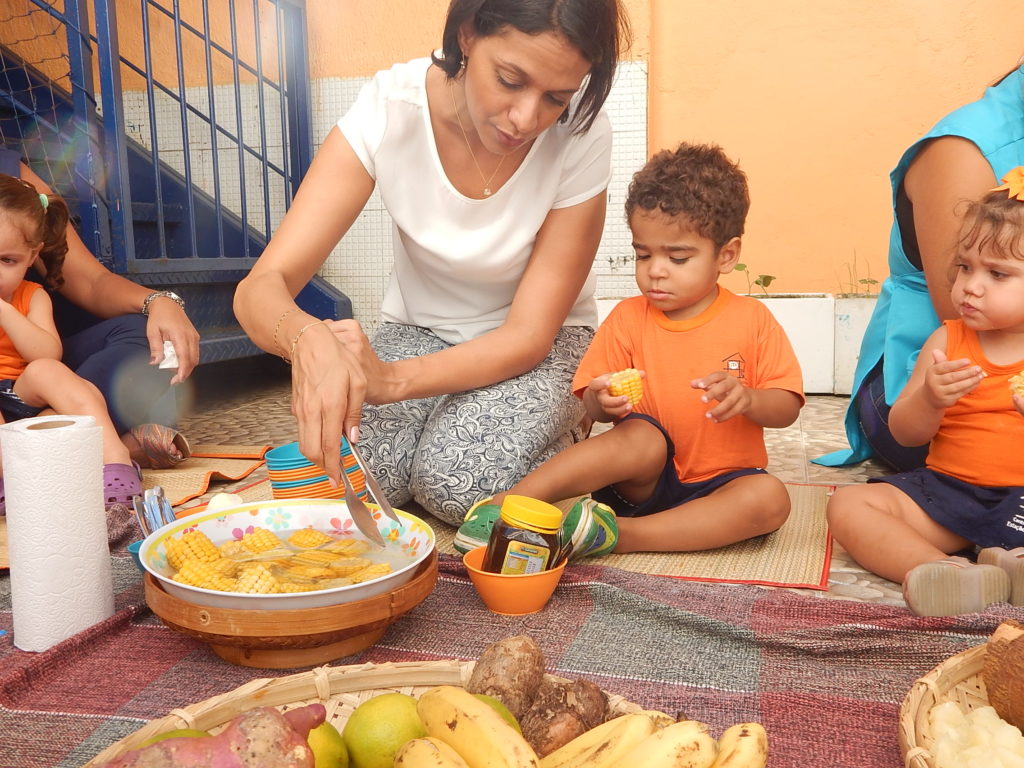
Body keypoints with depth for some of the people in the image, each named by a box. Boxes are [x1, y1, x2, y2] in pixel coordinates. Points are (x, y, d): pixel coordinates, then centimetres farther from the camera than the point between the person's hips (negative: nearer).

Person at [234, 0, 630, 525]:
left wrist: (393, 379, -38)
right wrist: (307, 337, -51)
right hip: (417, 326, 2)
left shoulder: (582, 136, -25)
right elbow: (261, 288, -26)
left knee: (457, 481, -28)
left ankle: (554, 429, 5)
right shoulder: (390, 108, -23)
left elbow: (529, 334, -22)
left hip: (541, 340, -1)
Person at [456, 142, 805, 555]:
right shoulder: (627, 318, 3)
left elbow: (787, 408, -1)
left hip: (719, 485, 1)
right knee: (643, 436, -34)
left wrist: (748, 398, -23)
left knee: (770, 498, -30)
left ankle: (618, 534, -31)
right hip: (644, 484, -1)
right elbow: (593, 409, 2)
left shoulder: (752, 319, 1)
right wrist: (602, 401, -23)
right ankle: (503, 504, -37)